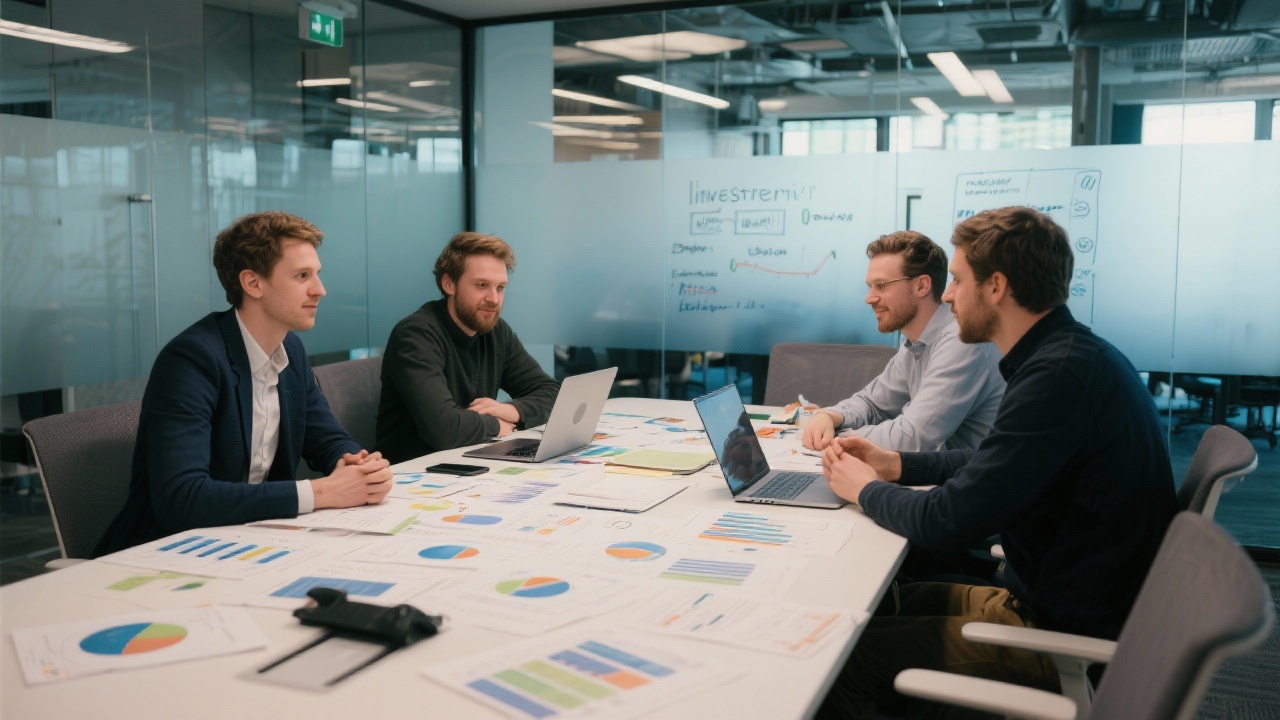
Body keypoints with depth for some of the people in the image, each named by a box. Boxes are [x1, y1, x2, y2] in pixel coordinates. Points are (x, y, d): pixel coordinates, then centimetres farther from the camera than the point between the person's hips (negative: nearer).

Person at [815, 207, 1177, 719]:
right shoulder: (1074, 354, 7)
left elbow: (945, 522, -25)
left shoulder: (1062, 374, -26)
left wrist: (865, 489, -6)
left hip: (1067, 636, -10)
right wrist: (897, 465, 10)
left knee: (843, 656, -10)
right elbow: (994, 465, 21)